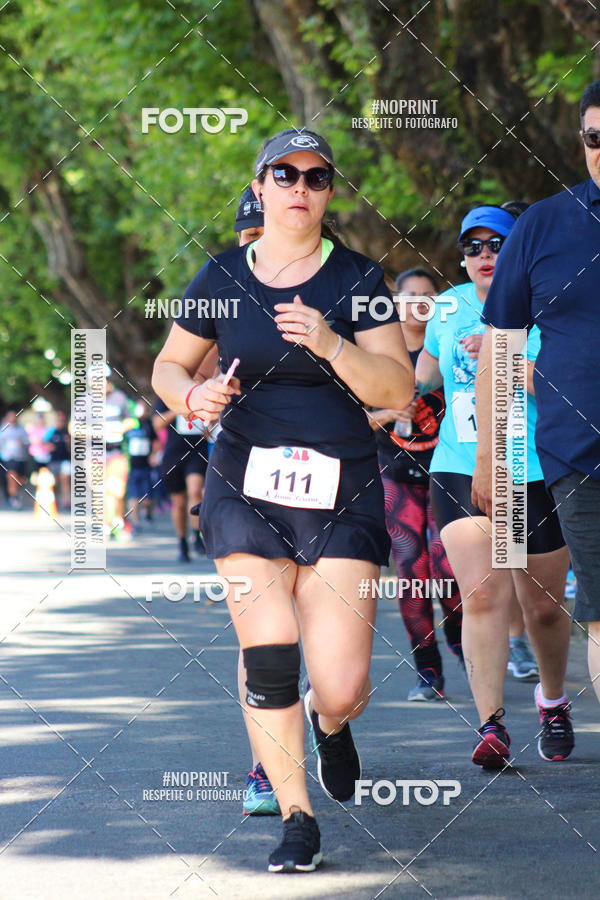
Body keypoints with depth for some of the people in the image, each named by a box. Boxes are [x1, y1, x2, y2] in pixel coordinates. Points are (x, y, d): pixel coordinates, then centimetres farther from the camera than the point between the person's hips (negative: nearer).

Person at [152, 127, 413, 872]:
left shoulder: (356, 279, 1)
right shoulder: (223, 277, 6)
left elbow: (398, 390, -6)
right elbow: (167, 367, 16)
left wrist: (330, 343, -22)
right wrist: (193, 396, -7)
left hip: (342, 495, -1)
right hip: (246, 492, 1)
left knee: (341, 688, -7)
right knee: (268, 656, -12)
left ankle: (330, 724, 31)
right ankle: (295, 819, 1)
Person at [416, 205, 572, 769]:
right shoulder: (448, 307, 8)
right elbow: (428, 366, 27)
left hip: (539, 476, -2)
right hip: (461, 472, 2)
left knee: (543, 607, 8)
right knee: (482, 595, -17)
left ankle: (553, 702, 35)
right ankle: (491, 724, -20)